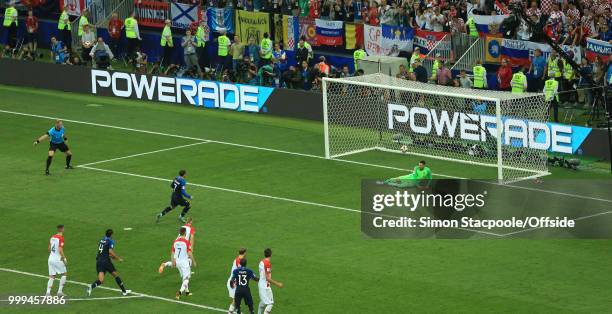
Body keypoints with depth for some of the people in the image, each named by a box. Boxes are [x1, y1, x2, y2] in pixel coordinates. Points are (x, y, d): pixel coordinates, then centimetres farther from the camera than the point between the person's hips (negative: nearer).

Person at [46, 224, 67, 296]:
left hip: (51, 259, 6)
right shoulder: (61, 238, -14)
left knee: (52, 276, 8)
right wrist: (64, 259, -10)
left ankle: (48, 292, -2)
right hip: (57, 260, -6)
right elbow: (60, 250, -20)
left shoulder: (52, 237, 8)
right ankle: (60, 291, 6)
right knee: (64, 274, 10)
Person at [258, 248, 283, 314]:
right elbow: (268, 278, -23)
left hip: (261, 284, 9)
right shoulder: (267, 264, -21)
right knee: (270, 303, -6)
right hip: (266, 286, -9)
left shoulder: (261, 262, 6)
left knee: (262, 302, 22)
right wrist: (277, 284, -18)